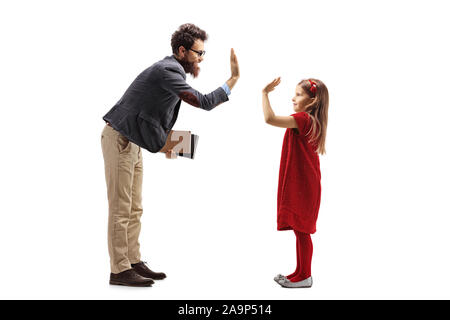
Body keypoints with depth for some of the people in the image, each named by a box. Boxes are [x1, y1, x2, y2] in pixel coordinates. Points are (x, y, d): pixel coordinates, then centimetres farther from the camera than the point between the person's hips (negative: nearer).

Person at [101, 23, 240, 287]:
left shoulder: (172, 70, 12)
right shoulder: (166, 71, -20)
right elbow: (204, 102, -25)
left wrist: (164, 141, 10)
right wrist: (234, 78, -19)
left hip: (132, 142, 10)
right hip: (119, 140, -10)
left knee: (134, 209, 12)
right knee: (121, 209, -5)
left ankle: (134, 262, 19)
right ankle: (119, 270, 2)